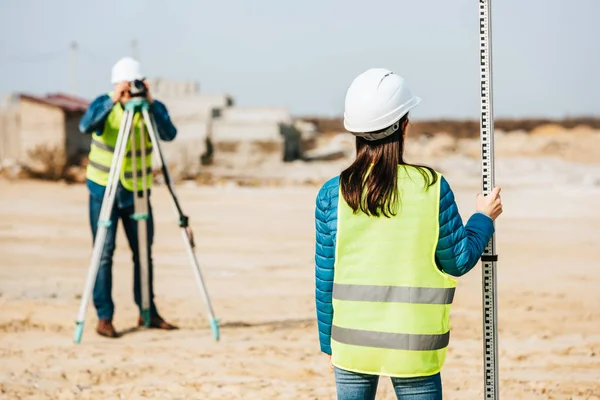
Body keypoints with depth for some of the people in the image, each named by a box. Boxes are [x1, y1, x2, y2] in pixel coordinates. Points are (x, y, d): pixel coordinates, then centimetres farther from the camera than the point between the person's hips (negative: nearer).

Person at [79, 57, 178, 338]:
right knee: (104, 253, -5)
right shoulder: (103, 104, -9)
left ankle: (148, 312, 18)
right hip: (103, 190, -2)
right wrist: (113, 101, -39)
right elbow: (85, 126, -29)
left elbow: (169, 134, -25)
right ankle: (104, 317, 0)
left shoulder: (153, 108, -6)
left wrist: (150, 103, -34)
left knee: (143, 253, 7)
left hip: (137, 192, 2)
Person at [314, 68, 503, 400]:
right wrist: (484, 218, 17)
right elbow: (458, 261, 0)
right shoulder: (432, 188, -10)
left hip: (353, 342, 1)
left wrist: (328, 343, 11)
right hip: (414, 346, -1)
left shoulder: (333, 194, -6)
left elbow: (325, 278, -1)